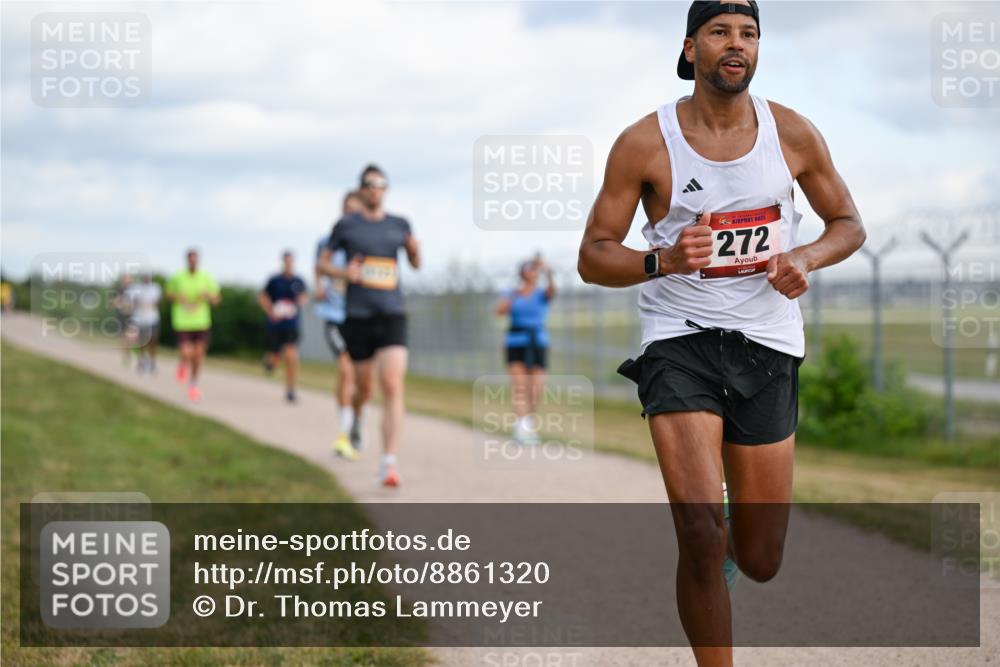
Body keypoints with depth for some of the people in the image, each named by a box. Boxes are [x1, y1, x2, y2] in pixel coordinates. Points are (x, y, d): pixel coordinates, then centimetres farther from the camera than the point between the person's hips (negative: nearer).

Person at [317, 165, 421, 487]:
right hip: (358, 316, 0)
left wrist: (415, 249, -1)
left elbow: (416, 264, 22)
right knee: (364, 389, 11)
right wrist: (343, 273, -13)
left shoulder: (399, 225, 9)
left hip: (392, 315, 0)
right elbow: (321, 265, 8)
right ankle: (356, 418, 49)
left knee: (393, 387, -16)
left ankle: (389, 462, -21)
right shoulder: (346, 224, 3)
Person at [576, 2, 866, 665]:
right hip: (679, 340, -3)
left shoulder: (793, 134, 0)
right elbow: (593, 257, -3)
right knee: (700, 537, -21)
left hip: (767, 345, 3)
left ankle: (727, 542, 46)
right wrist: (663, 260, -23)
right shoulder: (645, 143, -7)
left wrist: (805, 257, -9)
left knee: (761, 562, 8)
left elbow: (849, 224, 13)